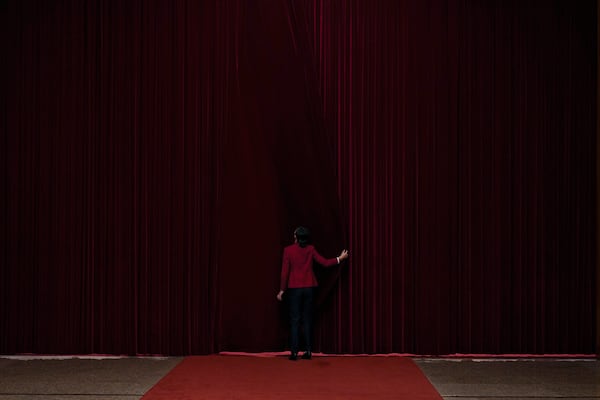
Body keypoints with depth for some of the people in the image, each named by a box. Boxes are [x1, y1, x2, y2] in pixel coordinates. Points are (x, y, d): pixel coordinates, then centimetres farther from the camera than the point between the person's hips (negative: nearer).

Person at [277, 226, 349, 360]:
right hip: (309, 287, 3)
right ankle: (308, 351, 8)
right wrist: (340, 258, 16)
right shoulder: (310, 249, -2)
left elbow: (285, 271, -9)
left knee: (295, 320, 1)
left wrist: (282, 290, -1)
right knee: (307, 319, 10)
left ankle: (294, 352, -3)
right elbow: (325, 262, 1)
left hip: (294, 288, -2)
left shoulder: (288, 250, -9)